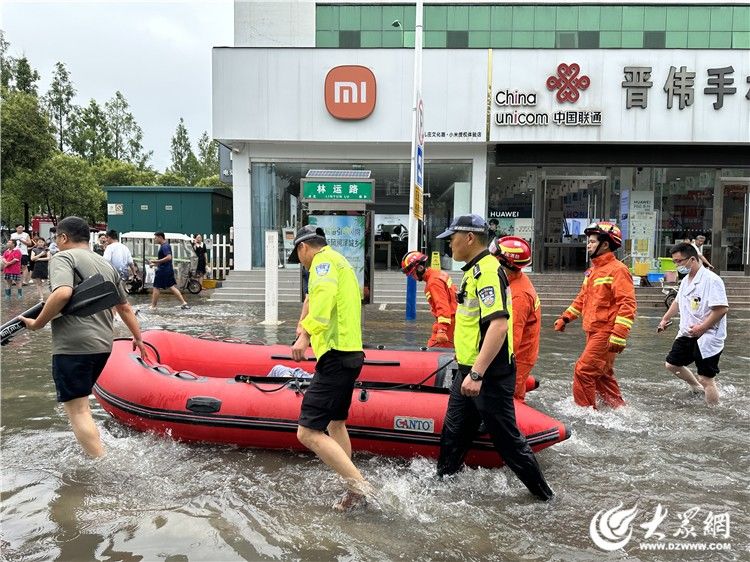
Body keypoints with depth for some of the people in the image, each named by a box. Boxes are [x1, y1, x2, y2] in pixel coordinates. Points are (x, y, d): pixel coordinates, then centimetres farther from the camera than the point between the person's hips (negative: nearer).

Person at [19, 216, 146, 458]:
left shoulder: (63, 257, -3)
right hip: (103, 344, 8)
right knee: (80, 404, 21)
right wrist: (138, 338, 33)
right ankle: (92, 455, 25)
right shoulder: (106, 265, 20)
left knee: (77, 410, -5)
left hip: (73, 345, -8)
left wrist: (37, 323, -12)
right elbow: (124, 307, 25)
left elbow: (63, 293, -23)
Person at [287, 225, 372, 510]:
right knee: (335, 423, 24)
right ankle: (353, 489, 30)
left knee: (308, 432, -12)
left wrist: (306, 334, -35)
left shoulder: (323, 260, -8)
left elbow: (324, 296, -28)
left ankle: (360, 485, -10)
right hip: (351, 353, 11)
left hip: (336, 356, -11)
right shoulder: (340, 262, 23)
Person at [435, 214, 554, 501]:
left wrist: (477, 374, -31)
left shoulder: (487, 270, -19)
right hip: (469, 372, 10)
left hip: (490, 375, -10)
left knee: (506, 438, 2)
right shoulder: (475, 270, 14)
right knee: (453, 433, 17)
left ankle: (543, 495, 19)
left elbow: (499, 324, -29)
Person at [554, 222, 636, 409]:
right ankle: (618, 407, 31)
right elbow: (583, 297, 25)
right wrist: (566, 317, 19)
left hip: (606, 333, -9)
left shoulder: (617, 270, -14)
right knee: (602, 374, 17)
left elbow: (627, 304, -20)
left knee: (583, 370, -9)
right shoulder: (592, 270, 15)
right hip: (593, 331, 9)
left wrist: (618, 336, -25)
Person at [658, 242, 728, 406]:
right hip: (686, 335, 9)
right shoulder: (686, 280, 9)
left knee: (706, 379, -6)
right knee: (672, 364, 17)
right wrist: (665, 319, 25)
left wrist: (702, 327, -25)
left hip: (707, 338, -9)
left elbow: (722, 308, -26)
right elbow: (678, 301, 26)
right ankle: (696, 387, 39)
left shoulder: (711, 280, -20)